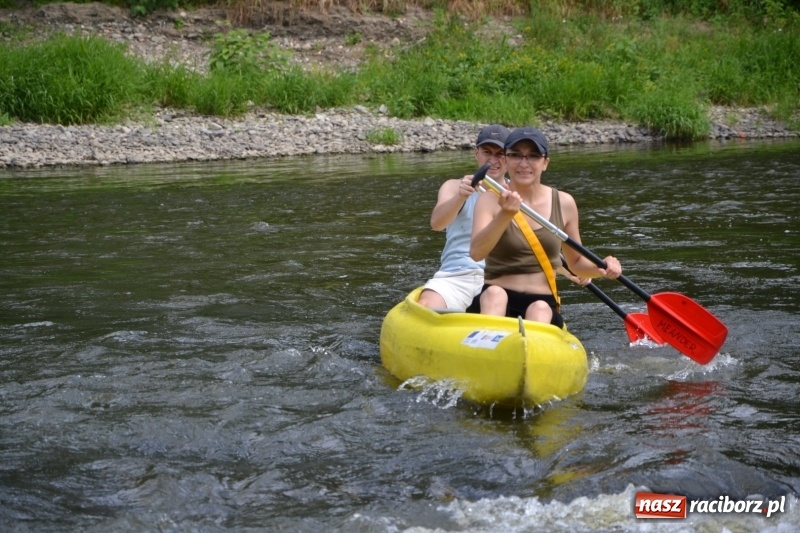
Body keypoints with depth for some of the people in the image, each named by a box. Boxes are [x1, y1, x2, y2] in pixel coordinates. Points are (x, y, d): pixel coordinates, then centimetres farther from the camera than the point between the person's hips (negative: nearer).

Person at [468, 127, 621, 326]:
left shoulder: (563, 203, 9)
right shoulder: (490, 200, 1)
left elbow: (576, 263, 20)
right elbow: (476, 252, -17)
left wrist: (601, 268, -2)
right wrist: (505, 215, -31)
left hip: (543, 305, 2)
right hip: (493, 302, -1)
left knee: (540, 309, -32)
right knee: (494, 294, -35)